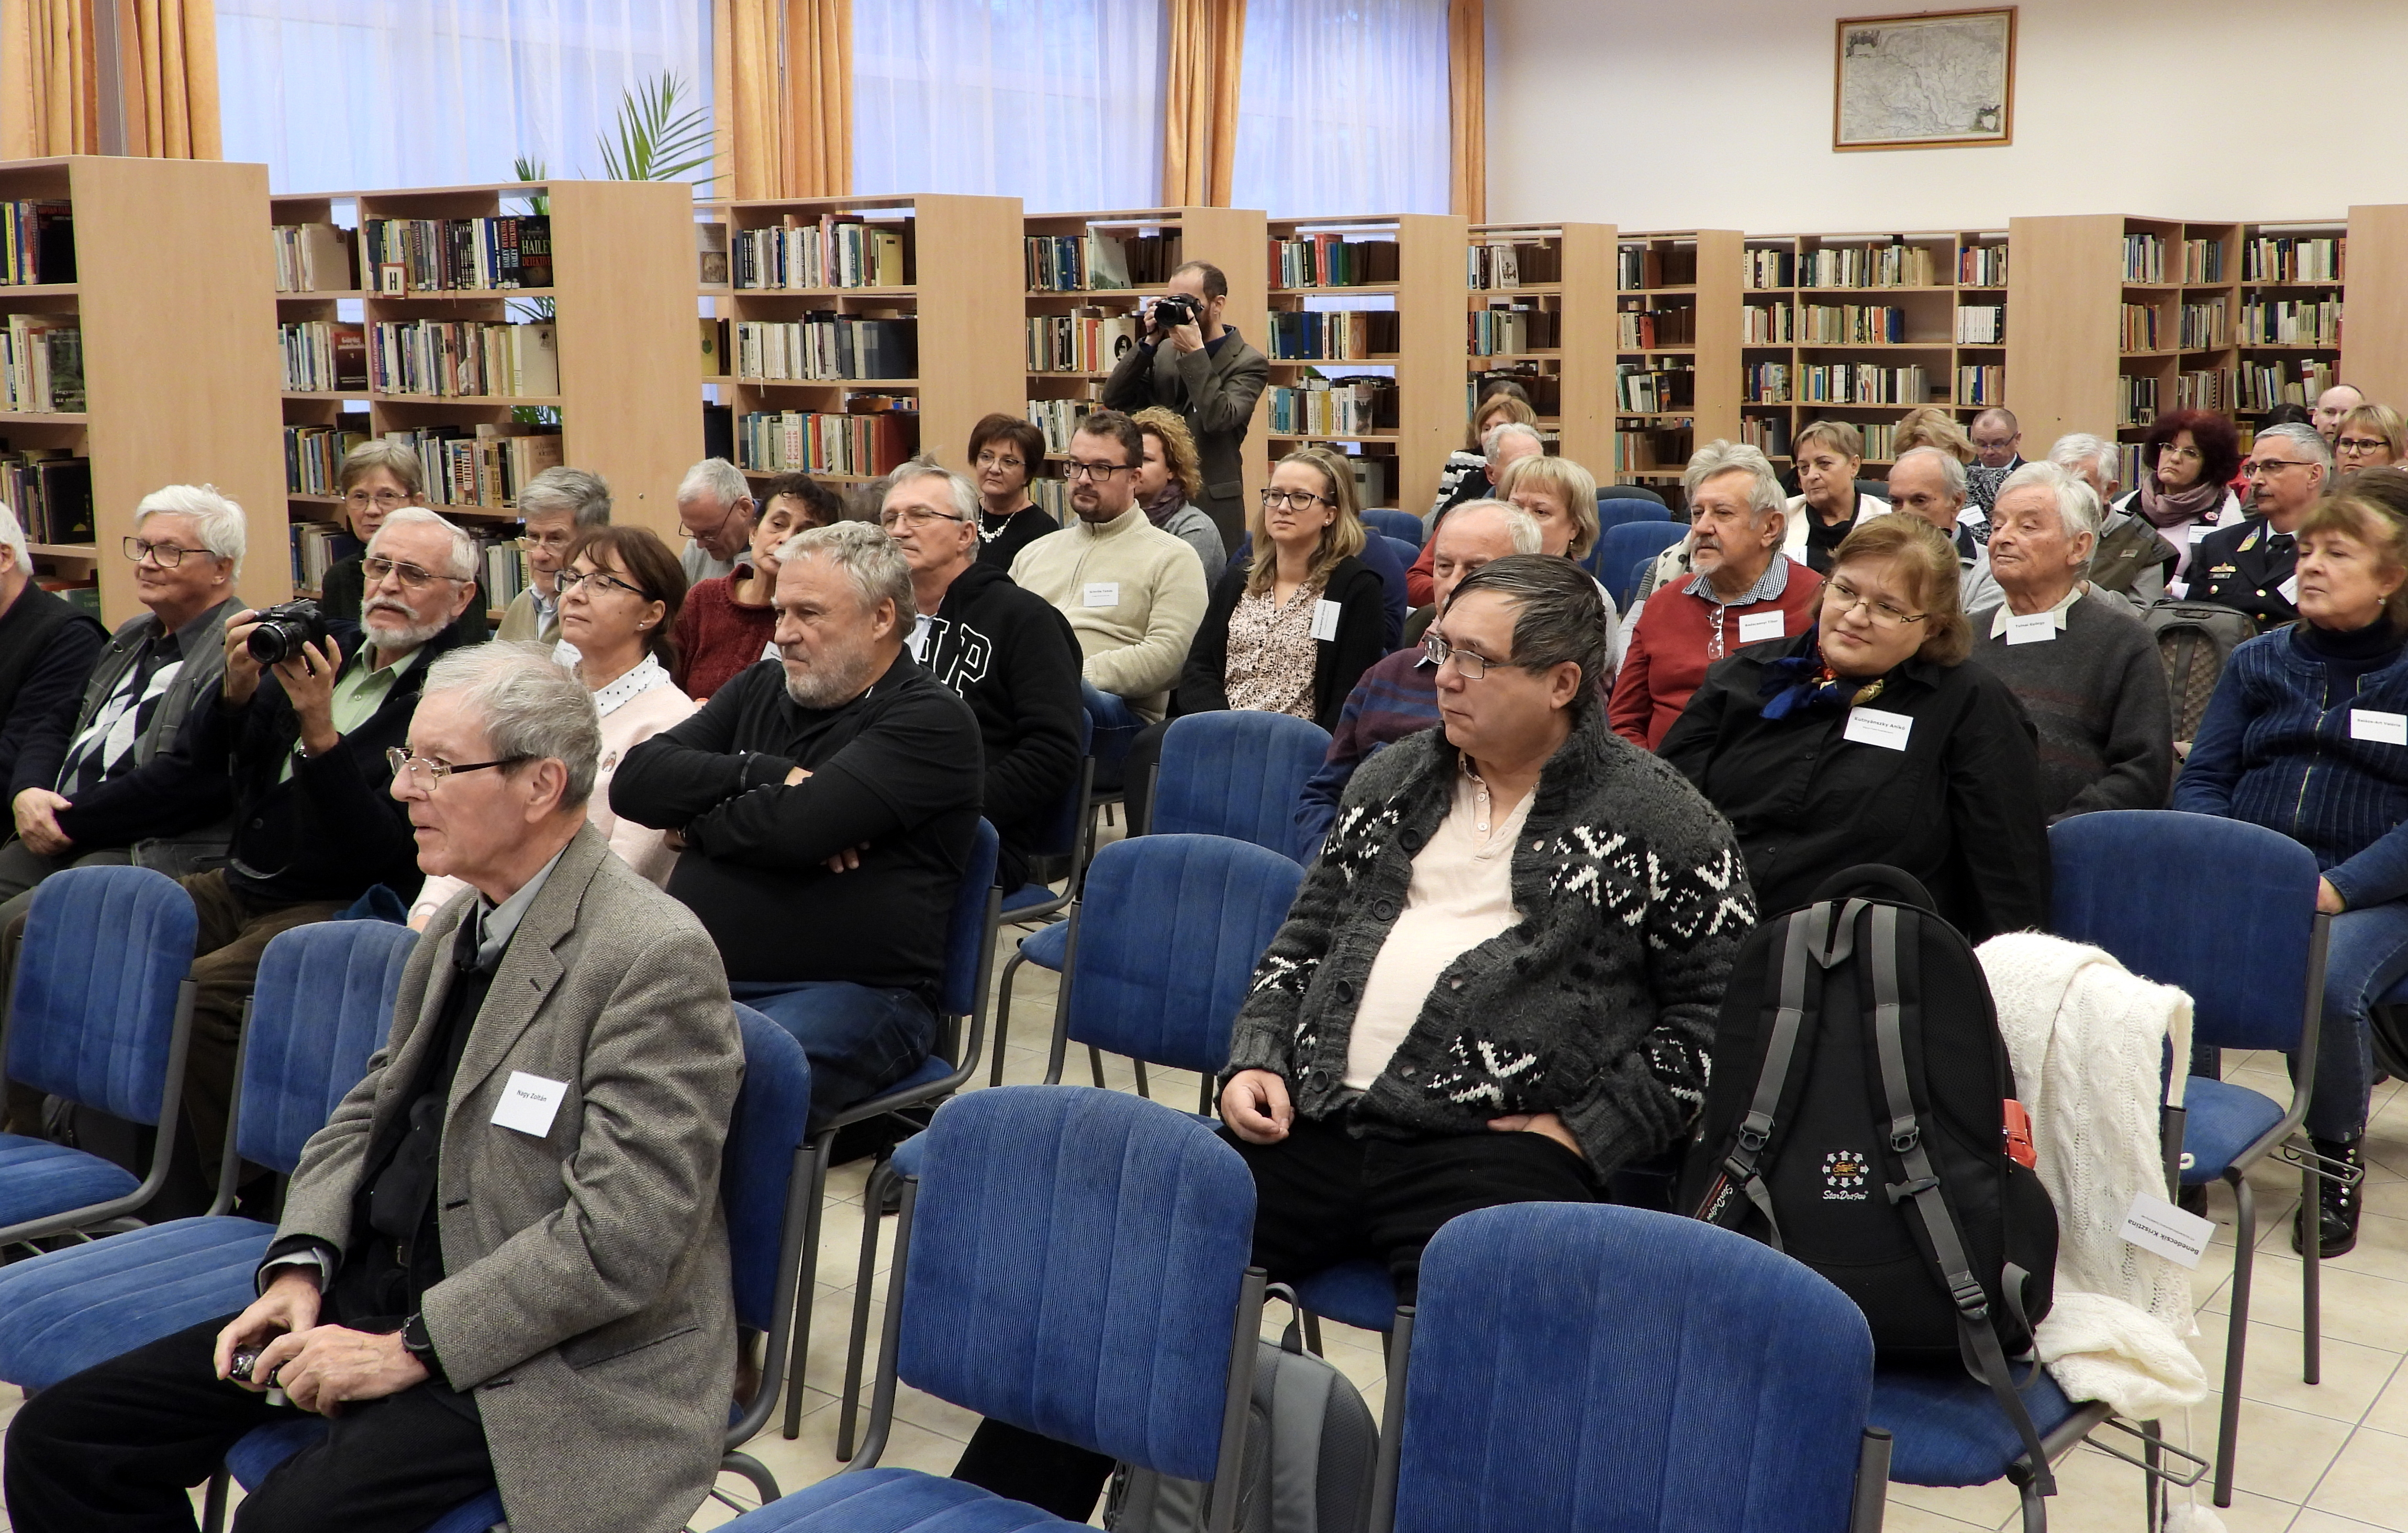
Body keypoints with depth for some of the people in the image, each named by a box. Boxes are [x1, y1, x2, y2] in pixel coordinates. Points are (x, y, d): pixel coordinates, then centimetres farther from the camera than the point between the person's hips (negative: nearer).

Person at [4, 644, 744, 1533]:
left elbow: (622, 1241, -22)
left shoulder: (656, 959, -18)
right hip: (376, 1293, 8)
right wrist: (299, 1266, 0)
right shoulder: (457, 925, 11)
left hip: (542, 1358, -8)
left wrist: (410, 1348, -18)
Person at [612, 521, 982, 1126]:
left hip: (852, 991, -6)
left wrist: (698, 820, 2)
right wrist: (768, 775, -7)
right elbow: (636, 782, 5)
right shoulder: (759, 690, 18)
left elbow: (799, 827, -17)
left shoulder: (931, 719, -3)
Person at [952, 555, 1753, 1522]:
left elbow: (1726, 1001, -1)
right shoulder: (1392, 781, 18)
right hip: (1315, 1119, 5)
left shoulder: (1657, 821, 1)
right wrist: (1257, 1059, 9)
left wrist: (1589, 1131, -8)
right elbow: (1303, 938, 25)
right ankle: (990, 1511, 2)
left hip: (1493, 1149, -4)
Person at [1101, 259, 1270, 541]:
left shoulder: (1249, 363, -5)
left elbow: (1219, 419, -21)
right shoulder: (1164, 352, 11)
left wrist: (1195, 353, -19)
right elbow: (1114, 399, 1)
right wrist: (1149, 342, -6)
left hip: (1212, 507, -4)